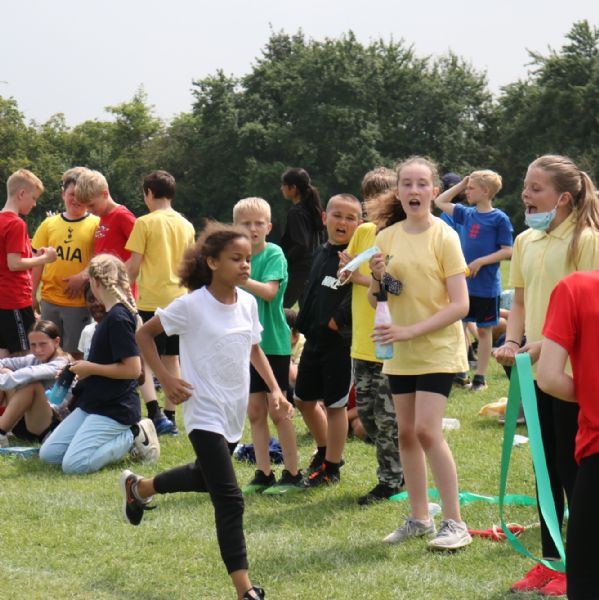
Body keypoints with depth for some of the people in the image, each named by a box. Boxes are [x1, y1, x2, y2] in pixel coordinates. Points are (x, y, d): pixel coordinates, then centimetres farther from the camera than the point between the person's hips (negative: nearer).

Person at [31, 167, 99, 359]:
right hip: (50, 299, 4)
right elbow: (39, 262, 11)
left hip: (79, 302, -4)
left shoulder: (96, 224, -2)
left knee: (74, 355, 3)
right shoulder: (49, 224, 8)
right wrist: (32, 294, 8)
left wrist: (84, 276, -20)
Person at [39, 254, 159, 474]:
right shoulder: (113, 314, 11)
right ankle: (121, 436, 8)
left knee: (73, 464, -22)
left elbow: (133, 369, -24)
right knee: (48, 454, 4)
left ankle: (134, 436, -5)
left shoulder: (118, 318, -19)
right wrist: (86, 367, 16)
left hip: (115, 408, -10)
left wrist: (90, 368, -15)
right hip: (93, 404, 10)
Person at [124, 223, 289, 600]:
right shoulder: (191, 305, -16)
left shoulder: (248, 303, 1)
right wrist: (166, 379, -14)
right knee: (230, 499, -13)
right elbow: (144, 334, -5)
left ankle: (139, 487, 54)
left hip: (235, 412, 7)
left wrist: (274, 388, 5)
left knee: (205, 477, 27)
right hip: (205, 414, -7)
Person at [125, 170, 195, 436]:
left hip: (151, 301, -6)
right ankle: (170, 417, 13)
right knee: (172, 358, 12)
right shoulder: (186, 226, 8)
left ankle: (155, 414, -16)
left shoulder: (145, 223, -8)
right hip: (179, 299, 6)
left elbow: (133, 266, -9)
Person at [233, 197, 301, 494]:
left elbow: (269, 291, -25)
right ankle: (263, 474, 16)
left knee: (278, 411, -2)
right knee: (255, 411, 9)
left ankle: (292, 474, 7)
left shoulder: (274, 254, -9)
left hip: (273, 342, -6)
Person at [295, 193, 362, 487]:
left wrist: (338, 320, -21)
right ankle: (324, 450, 37)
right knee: (304, 399, 16)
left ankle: (331, 468, 14)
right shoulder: (322, 253, 11)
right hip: (314, 339, 8)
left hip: (340, 342, -8)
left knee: (335, 404, 2)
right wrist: (304, 324, 11)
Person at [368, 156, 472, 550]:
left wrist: (411, 330, -22)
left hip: (438, 349, -6)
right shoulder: (388, 237, 3)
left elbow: (460, 305, -15)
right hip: (400, 352, 6)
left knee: (427, 431, -15)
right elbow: (375, 301, 9)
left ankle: (455, 523, -7)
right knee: (406, 433, 8)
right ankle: (420, 518, 20)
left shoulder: (444, 237, -12)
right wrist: (377, 278, -13)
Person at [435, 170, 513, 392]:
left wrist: (480, 262, -18)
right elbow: (440, 202, 19)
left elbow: (507, 251, -11)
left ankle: (480, 377, 14)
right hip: (464, 283, 5)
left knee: (484, 331, 6)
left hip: (486, 287, -5)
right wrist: (461, 184, 10)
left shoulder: (499, 219, -9)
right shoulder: (467, 214, 7)